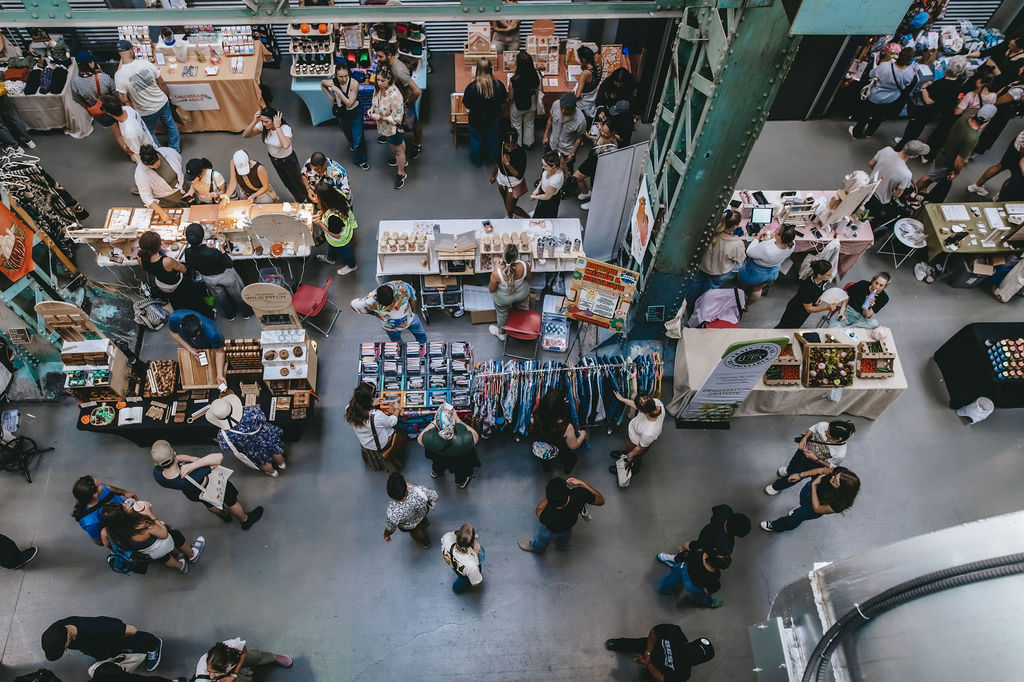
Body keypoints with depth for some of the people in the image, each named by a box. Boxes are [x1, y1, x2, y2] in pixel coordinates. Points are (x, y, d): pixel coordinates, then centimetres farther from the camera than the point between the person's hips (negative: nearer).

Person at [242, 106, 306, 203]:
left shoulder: (285, 128, -36)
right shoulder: (262, 126, -21)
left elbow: (285, 145, -55)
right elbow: (245, 135, -22)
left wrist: (278, 127, -49)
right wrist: (254, 121, -35)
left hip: (288, 159, -5)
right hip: (273, 158, 6)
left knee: (296, 181, 17)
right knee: (287, 182, 27)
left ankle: (307, 200, 46)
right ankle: (299, 199, 55)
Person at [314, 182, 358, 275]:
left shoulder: (333, 217, -48)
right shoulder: (338, 197, -27)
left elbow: (336, 235, -32)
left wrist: (321, 224, -26)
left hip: (340, 240, -7)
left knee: (342, 251, 27)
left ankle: (351, 266, 57)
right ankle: (331, 258, 68)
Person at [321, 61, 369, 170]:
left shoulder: (354, 84, -31)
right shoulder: (331, 82, -25)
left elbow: (349, 103, -32)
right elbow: (322, 84, 1)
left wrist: (338, 91, -39)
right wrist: (330, 96, -6)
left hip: (355, 111, -3)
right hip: (341, 112, 3)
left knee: (358, 136, 1)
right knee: (347, 132, 28)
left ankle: (360, 160, 23)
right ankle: (352, 143, 64)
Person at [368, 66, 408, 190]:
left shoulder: (395, 96, -37)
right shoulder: (378, 88, -11)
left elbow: (397, 119, -31)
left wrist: (380, 117, -29)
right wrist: (372, 108, -8)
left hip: (394, 128, -8)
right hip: (383, 127, 8)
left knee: (398, 150, 14)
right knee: (391, 146, 32)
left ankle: (402, 173, 36)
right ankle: (399, 160, 60)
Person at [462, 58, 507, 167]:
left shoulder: (472, 87, -29)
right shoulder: (499, 85, -23)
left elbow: (466, 105, -15)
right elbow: (503, 100, -5)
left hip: (476, 119, -2)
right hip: (494, 118, 2)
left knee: (476, 139, 25)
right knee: (493, 137, 29)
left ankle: (476, 161, 46)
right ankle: (493, 159, 51)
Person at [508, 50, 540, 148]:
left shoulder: (513, 80, -33)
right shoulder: (536, 76, -24)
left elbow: (511, 97, -20)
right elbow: (538, 90, -6)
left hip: (517, 107, -3)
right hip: (531, 106, 3)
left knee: (517, 126, 25)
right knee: (529, 125, 29)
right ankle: (529, 144, 50)